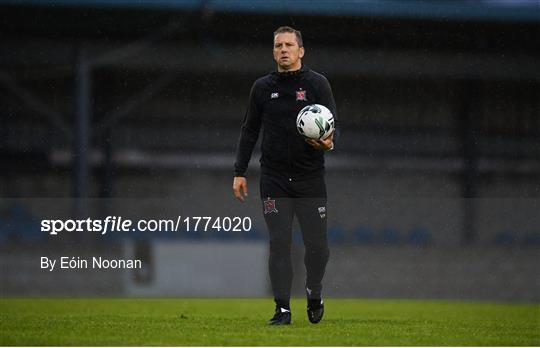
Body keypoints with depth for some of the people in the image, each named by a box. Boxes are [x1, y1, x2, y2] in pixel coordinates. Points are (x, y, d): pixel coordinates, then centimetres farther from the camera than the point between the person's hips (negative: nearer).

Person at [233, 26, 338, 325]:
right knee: (279, 244, -4)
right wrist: (240, 172, 8)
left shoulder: (317, 84, 1)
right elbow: (250, 131, 14)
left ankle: (314, 294, 26)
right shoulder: (262, 87, 8)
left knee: (317, 245, -2)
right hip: (274, 178, 1)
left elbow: (332, 123, -4)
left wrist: (328, 142, -28)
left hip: (310, 177, -1)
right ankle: (282, 309, 1)